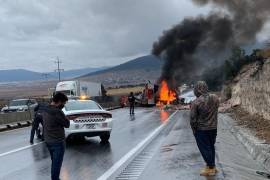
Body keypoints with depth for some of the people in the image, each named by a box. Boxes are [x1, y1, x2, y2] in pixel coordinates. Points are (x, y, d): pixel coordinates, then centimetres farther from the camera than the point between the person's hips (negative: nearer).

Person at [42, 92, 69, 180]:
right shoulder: (57, 112, -25)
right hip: (58, 142, -9)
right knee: (57, 164, 4)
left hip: (48, 141, 9)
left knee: (54, 162, 22)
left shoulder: (45, 110, 2)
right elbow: (67, 124, -16)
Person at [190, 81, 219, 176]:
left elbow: (193, 119, -15)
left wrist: (194, 130, -1)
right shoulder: (215, 98, -6)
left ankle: (211, 168, 16)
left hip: (201, 129, -5)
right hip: (213, 128, 6)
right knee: (211, 147, 20)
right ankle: (212, 166, 32)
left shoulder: (196, 102, -21)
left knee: (205, 148, 8)